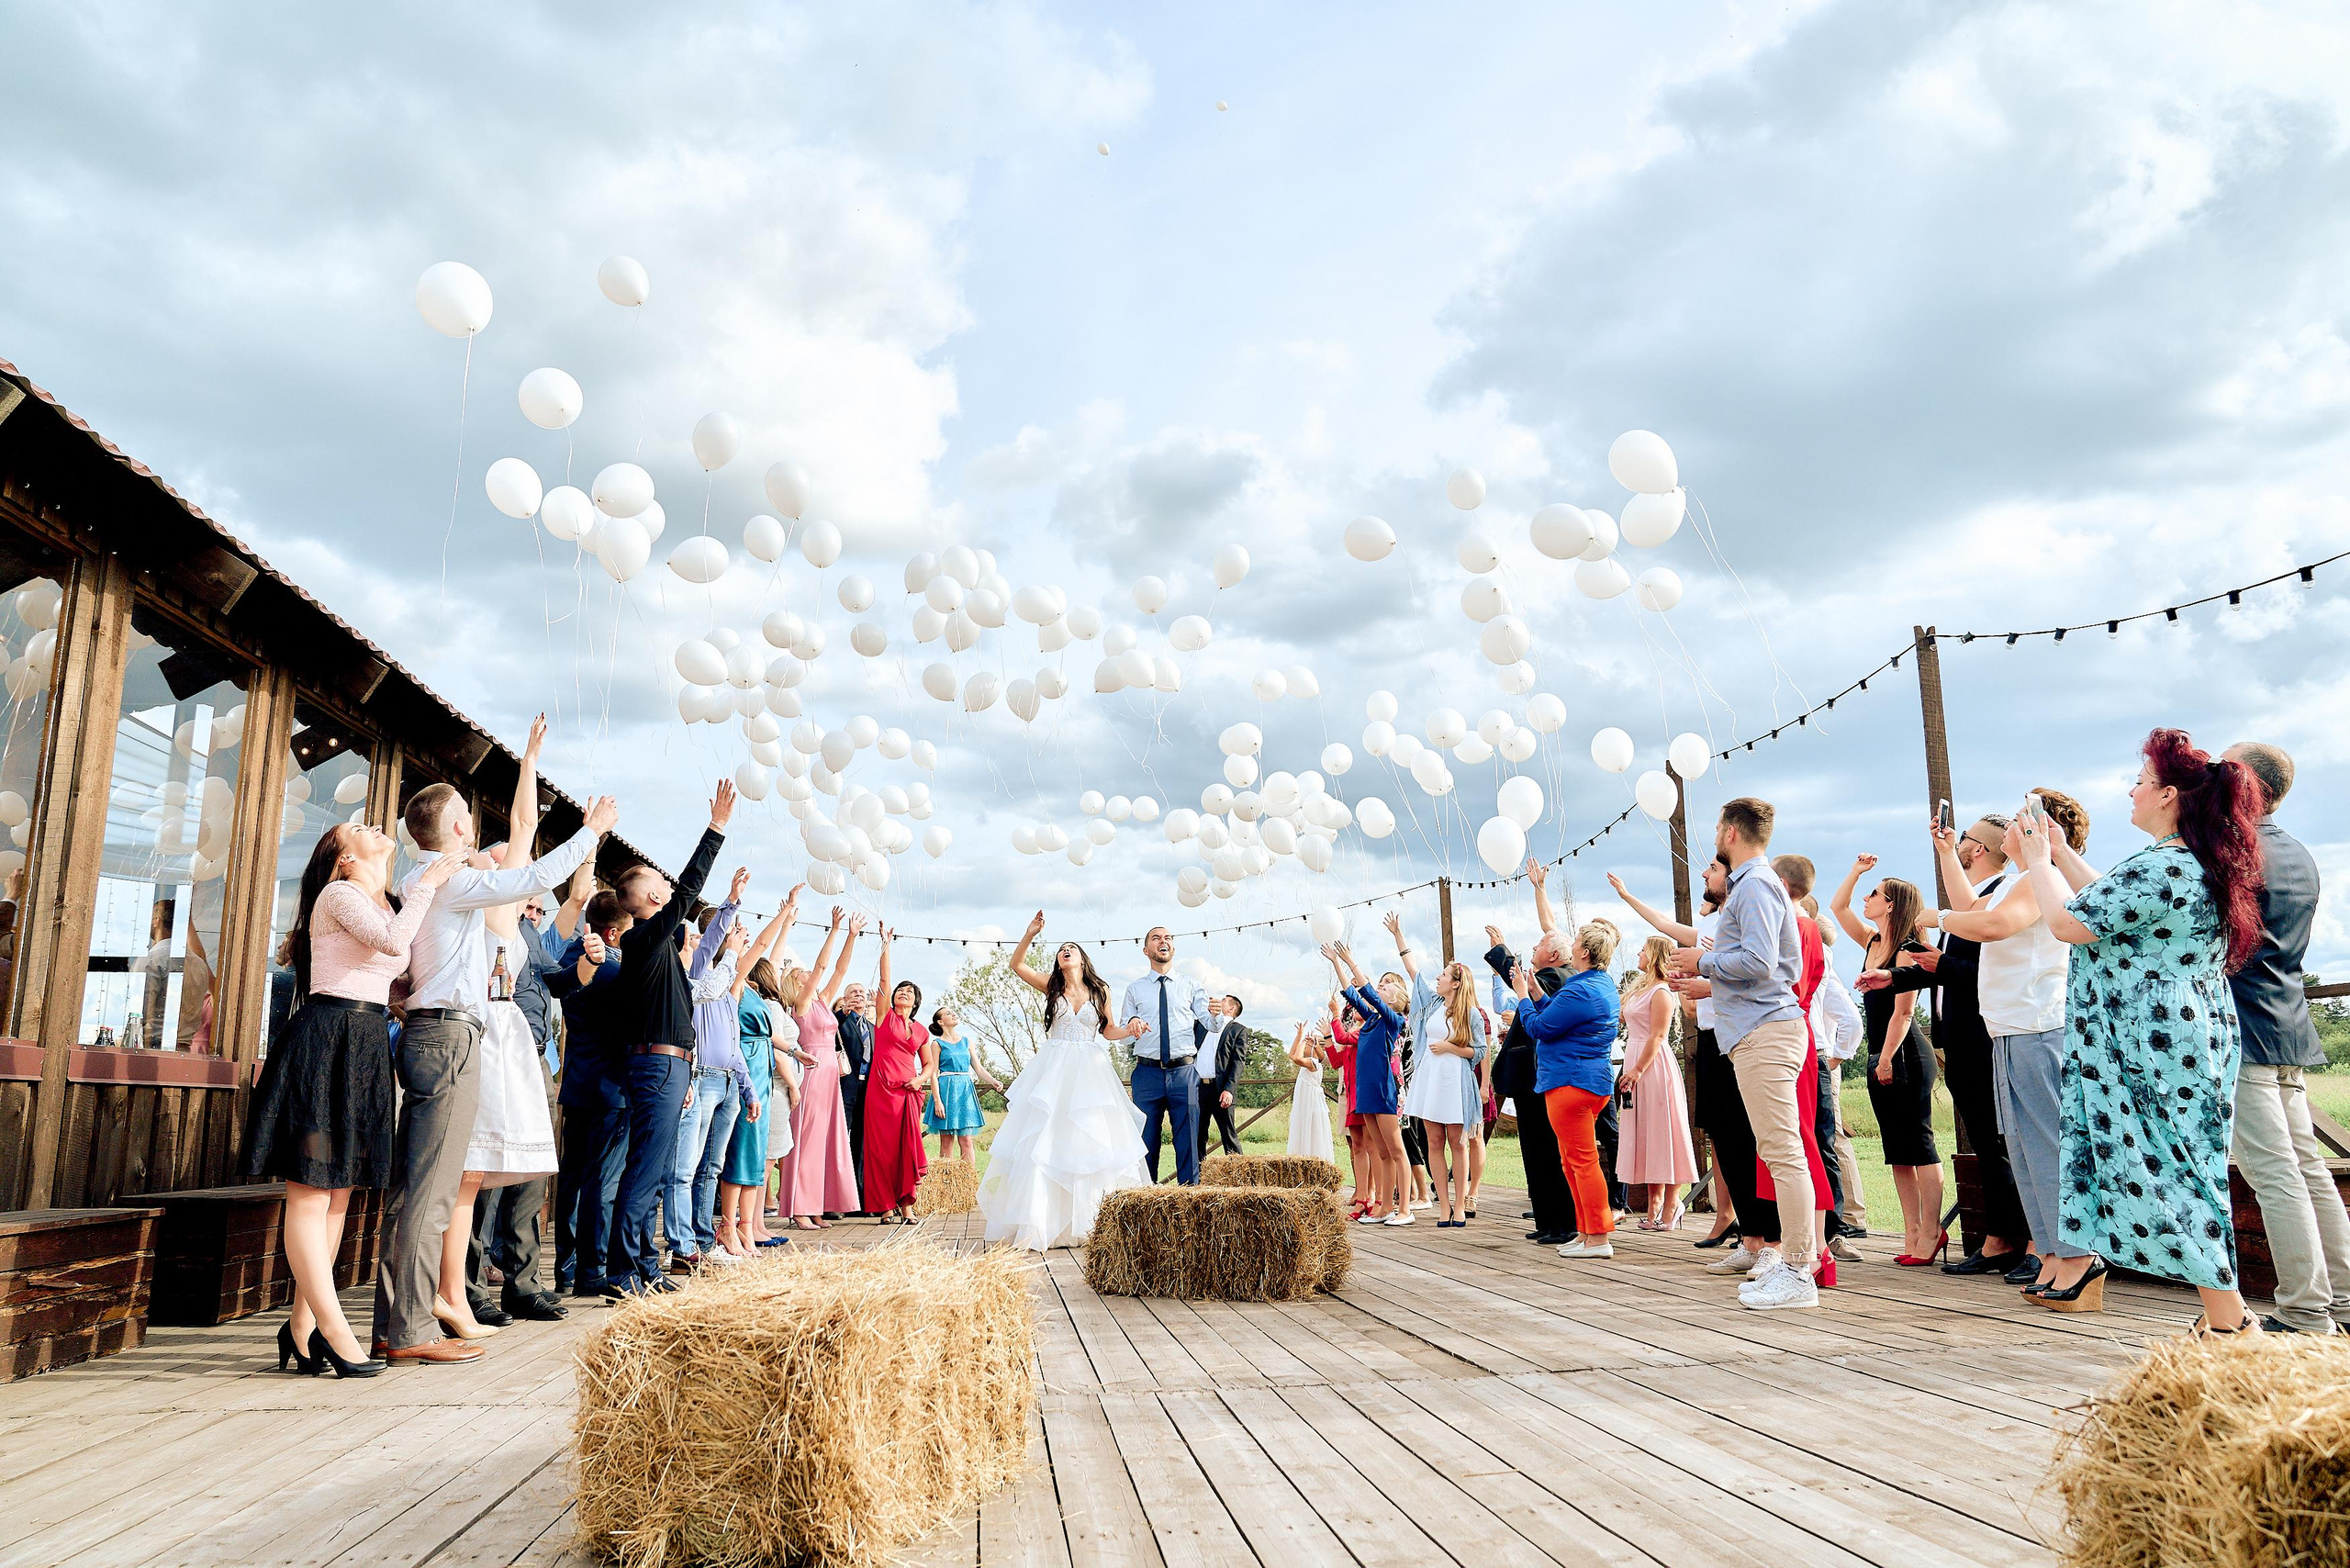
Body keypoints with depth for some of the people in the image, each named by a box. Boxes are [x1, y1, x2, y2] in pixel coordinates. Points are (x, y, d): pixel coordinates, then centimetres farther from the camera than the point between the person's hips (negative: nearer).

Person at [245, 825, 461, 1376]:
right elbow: (392, 940, -20)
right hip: (328, 1037, -9)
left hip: (368, 1045, 9)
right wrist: (427, 883, -8)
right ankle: (331, 1327, -9)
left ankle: (302, 1324, 13)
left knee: (339, 1192, 8)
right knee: (310, 1190, -6)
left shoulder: (390, 903, 21)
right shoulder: (339, 893, -4)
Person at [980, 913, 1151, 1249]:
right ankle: (1036, 1226, -6)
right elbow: (1017, 965, 0)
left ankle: (1088, 1224, 7)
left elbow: (1108, 1031, 16)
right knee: (1042, 1143, -8)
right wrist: (1030, 933, -11)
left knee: (1092, 1145, -2)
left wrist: (1131, 1028, -3)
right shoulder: (1052, 987, 7)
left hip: (1089, 1073, 1)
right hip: (1053, 1072, -1)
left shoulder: (1100, 991, 9)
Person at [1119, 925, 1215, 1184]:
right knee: (1146, 1138, 4)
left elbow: (1211, 1024, -1)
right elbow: (1122, 1034, 9)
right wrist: (1132, 1025, -15)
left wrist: (1215, 1014, -24)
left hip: (1184, 1072, 0)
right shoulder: (1134, 990, 13)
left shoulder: (1192, 987, 12)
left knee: (1187, 1138, 0)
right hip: (1147, 1073, 1)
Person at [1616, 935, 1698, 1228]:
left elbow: (1658, 1035, -17)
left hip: (1653, 1066, -9)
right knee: (1646, 1135, 8)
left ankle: (1671, 1203, -3)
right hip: (1636, 1065, 9)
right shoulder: (1642, 989, 18)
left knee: (1661, 1133, -6)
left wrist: (1638, 1069, -21)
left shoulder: (1661, 992, -10)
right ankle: (1655, 1202, 11)